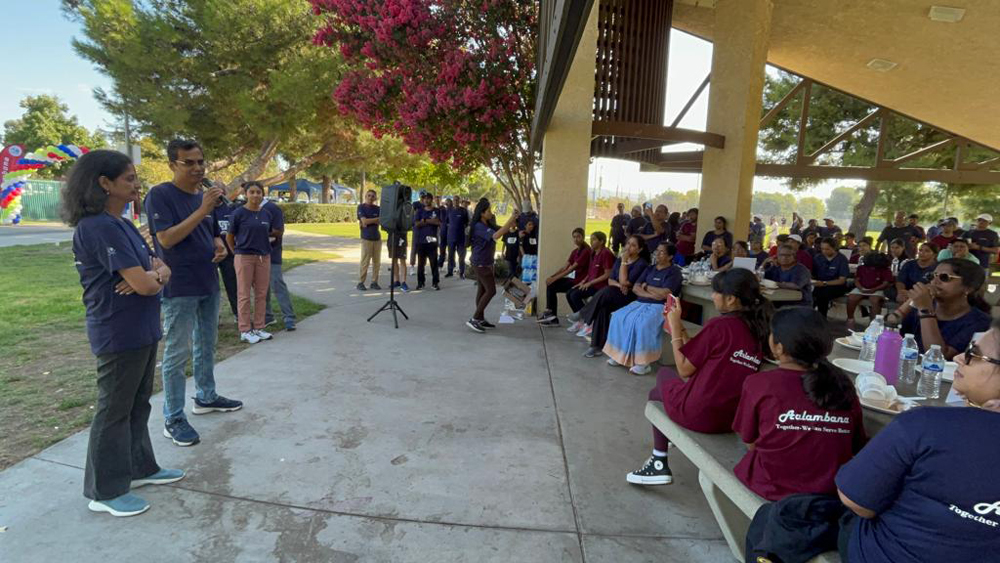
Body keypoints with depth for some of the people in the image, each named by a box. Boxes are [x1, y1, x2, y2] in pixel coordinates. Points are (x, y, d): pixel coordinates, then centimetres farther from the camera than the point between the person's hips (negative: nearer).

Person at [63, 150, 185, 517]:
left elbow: (160, 268, 9)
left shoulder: (122, 225, 10)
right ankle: (105, 492, 19)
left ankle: (139, 467, 34)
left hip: (141, 331, 9)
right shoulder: (99, 227, -20)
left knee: (138, 404, 19)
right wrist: (156, 275, -2)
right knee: (114, 410, 4)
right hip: (119, 335, -9)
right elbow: (144, 284, -25)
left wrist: (154, 274, -15)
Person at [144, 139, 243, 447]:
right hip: (179, 289, -7)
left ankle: (206, 397, 34)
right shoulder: (160, 194, -12)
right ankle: (173, 418, 10)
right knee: (176, 354, 0)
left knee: (206, 346, 18)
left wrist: (220, 248, -3)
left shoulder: (203, 196, 10)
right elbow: (166, 238, -22)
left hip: (208, 284, 7)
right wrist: (202, 210, -27)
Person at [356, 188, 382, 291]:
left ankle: (374, 282, 13)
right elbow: (364, 221, -10)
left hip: (377, 238, 4)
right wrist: (378, 219, -4)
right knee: (365, 262, -6)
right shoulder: (361, 207, 2)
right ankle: (360, 283, 2)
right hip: (366, 238, -4)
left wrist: (368, 222, -10)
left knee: (377, 262, 4)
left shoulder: (377, 208, 12)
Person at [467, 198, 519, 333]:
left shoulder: (488, 225, 10)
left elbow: (502, 230, 10)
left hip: (485, 262, 10)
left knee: (483, 290, 12)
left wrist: (513, 220, -8)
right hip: (481, 263, -10)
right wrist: (510, 219, -31)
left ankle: (481, 319, 19)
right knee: (491, 291, -11)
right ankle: (474, 319, -9)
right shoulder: (479, 226, -20)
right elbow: (496, 235, -33)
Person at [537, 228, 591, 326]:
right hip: (574, 279, 9)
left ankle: (549, 312, 4)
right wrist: (552, 276, -7)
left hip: (580, 282, -9)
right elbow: (565, 267, 8)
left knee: (552, 286, -13)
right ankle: (552, 318, -1)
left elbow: (572, 268, -20)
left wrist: (555, 278, -20)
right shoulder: (575, 251, 14)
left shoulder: (586, 251, -15)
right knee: (550, 284, 0)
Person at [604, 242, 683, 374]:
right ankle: (620, 354, -12)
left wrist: (646, 286, -2)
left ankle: (643, 363, -27)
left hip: (660, 307, -7)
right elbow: (635, 288, 8)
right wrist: (651, 294, -11)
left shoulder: (674, 272, -3)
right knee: (618, 317, -16)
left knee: (642, 323, -34)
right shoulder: (650, 268, 17)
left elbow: (664, 294, -16)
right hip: (640, 303, 7)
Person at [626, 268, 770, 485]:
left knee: (664, 372, 22)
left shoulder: (719, 325, -18)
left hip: (700, 413, -7)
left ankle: (659, 463, 22)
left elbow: (684, 369, -10)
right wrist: (680, 329, 12)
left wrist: (674, 327, -2)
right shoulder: (757, 331, 3)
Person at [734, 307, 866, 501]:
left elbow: (750, 443, -3)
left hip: (774, 489, -4)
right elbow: (857, 447, 6)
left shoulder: (758, 384, -14)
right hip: (832, 492, 5)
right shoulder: (843, 384, -5)